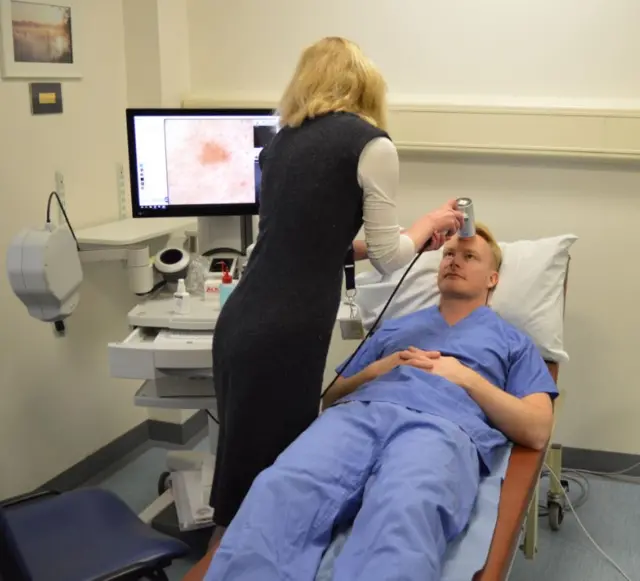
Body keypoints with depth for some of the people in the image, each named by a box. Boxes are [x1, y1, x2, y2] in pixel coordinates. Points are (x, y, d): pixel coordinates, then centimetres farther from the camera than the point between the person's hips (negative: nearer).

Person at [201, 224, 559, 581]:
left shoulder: (513, 341, 29)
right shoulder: (394, 327, 37)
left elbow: (537, 431, 12)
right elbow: (331, 399, 31)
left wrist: (466, 378, 4)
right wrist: (374, 371, 11)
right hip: (359, 412, 3)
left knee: (405, 511, -42)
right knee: (280, 489, -34)